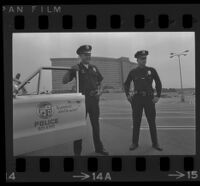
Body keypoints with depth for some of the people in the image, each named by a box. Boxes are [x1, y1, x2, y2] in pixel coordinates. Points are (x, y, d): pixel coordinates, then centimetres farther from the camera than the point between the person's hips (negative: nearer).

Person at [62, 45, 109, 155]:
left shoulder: (93, 68, 13)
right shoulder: (77, 69, -2)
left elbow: (100, 82, 23)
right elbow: (64, 81, -10)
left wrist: (99, 90, 5)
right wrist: (71, 70, -23)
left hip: (94, 99, 5)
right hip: (82, 99, -5)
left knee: (95, 124, 13)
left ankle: (98, 147, 24)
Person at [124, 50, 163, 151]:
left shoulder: (151, 70, 5)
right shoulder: (133, 72, 6)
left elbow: (158, 83, 8)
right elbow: (126, 84, 15)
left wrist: (158, 96, -1)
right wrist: (127, 95, 1)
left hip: (149, 98, 0)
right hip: (137, 99, 0)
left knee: (152, 121, 3)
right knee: (136, 122, 3)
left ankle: (155, 143, 12)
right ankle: (135, 143, 11)